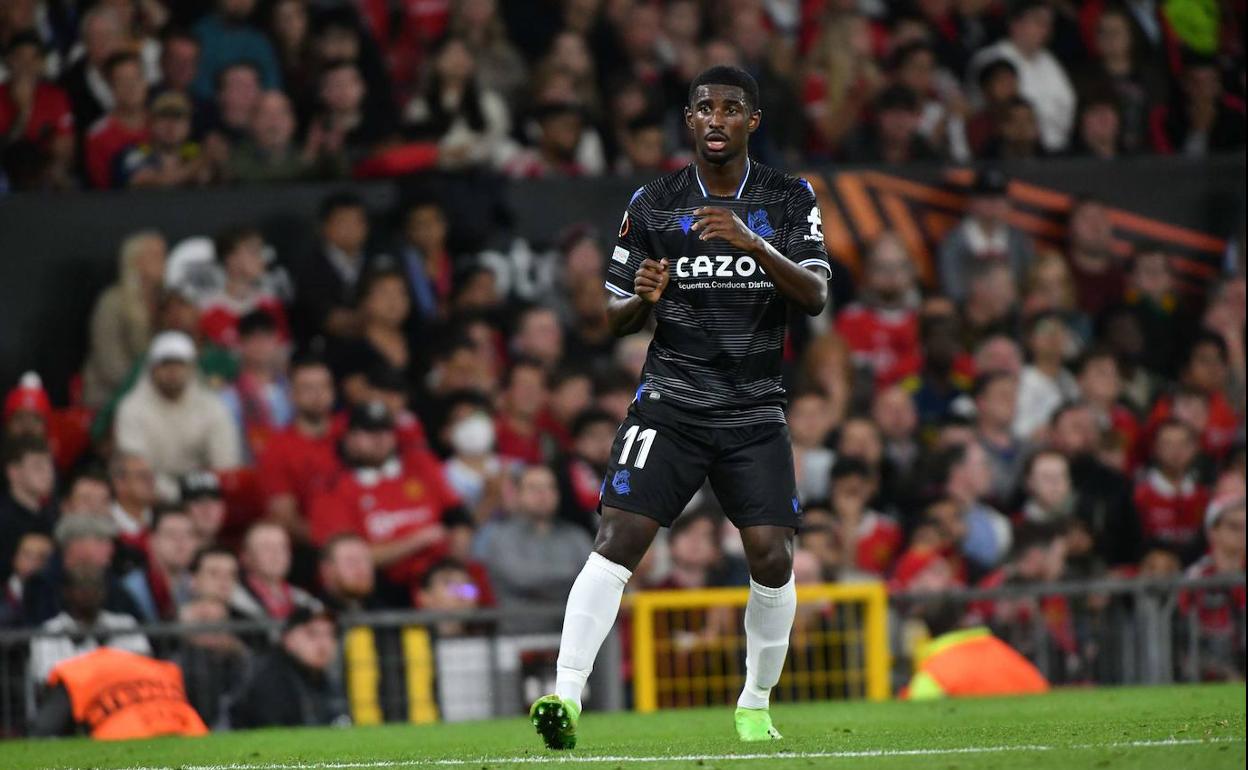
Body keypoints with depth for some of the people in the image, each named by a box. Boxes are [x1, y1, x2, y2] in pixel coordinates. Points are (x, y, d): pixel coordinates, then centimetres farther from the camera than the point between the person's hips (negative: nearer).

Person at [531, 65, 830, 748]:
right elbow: (616, 320, 9)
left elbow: (815, 297, -8)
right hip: (670, 402, -1)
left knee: (772, 557, -9)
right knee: (619, 536, -18)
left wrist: (755, 245, -24)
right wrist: (642, 298, -14)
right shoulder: (652, 204, 5)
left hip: (755, 409, 1)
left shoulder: (788, 199, 5)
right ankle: (565, 695, -23)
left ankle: (755, 706, 13)